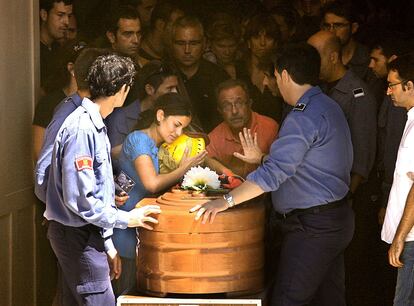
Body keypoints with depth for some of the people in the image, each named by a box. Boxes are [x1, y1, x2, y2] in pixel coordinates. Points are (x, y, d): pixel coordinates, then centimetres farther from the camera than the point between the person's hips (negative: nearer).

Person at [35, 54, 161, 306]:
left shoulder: (95, 124, 12)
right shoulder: (81, 128, -19)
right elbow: (78, 198, -22)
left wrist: (107, 243, 18)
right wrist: (125, 219, -12)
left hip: (88, 234, 10)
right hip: (77, 235, -10)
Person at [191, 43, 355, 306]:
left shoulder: (305, 117, -19)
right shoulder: (328, 107, 12)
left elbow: (275, 172, -28)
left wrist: (227, 201, -29)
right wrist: (263, 159, 23)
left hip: (313, 225, -10)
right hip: (337, 219, 10)